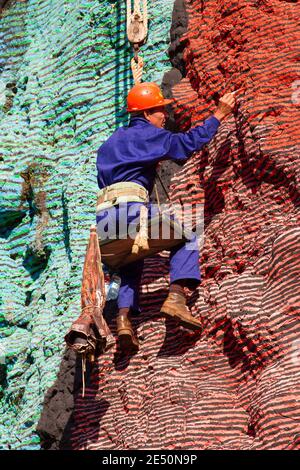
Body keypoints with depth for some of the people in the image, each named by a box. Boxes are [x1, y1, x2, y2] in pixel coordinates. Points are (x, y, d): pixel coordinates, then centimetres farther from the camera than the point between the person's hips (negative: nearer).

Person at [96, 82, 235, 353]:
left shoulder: (111, 142, 29)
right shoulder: (147, 134, 6)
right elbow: (190, 142, 0)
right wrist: (219, 115, 8)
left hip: (104, 217, 8)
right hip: (129, 209, -7)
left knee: (131, 268, 28)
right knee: (185, 235, 7)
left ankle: (124, 319, 4)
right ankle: (176, 298, -12)